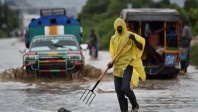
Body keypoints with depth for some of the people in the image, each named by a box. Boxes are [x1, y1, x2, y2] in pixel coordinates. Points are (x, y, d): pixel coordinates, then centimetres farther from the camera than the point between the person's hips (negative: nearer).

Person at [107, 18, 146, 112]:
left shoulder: (130, 35, -3)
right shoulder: (113, 38, 13)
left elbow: (141, 47, -6)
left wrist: (134, 39, -24)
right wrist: (111, 63, -1)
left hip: (128, 65, -6)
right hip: (117, 66, 6)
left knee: (125, 88, -18)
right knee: (118, 90, 1)